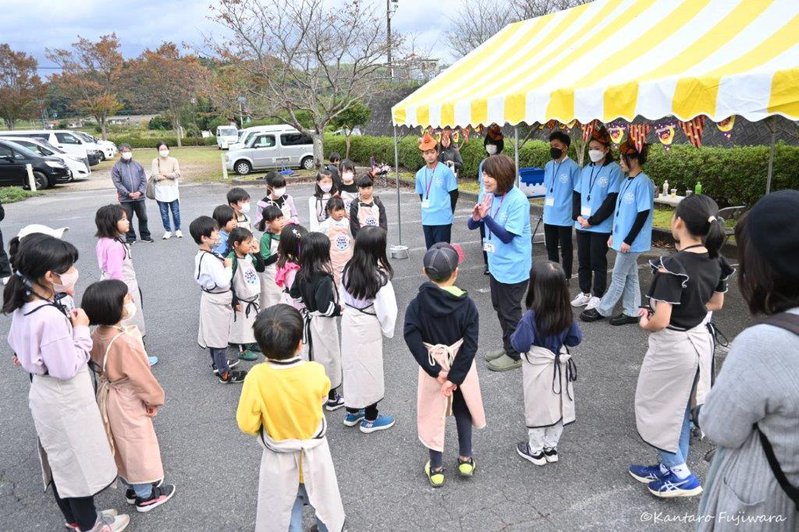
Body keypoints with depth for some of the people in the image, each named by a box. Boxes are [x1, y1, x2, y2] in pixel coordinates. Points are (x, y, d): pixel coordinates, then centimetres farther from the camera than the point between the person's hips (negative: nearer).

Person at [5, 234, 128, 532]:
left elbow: (15, 343, 14)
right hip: (65, 399, -9)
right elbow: (67, 368, -27)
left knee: (61, 461, 24)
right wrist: (81, 330, -19)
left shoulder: (22, 306, -3)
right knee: (78, 462, 11)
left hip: (44, 394, 9)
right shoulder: (51, 317, -32)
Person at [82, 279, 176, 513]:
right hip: (128, 402, -8)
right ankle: (146, 495, 29)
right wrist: (154, 398, -9)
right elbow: (141, 375, -23)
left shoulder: (98, 334, -8)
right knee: (138, 446, 11)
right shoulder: (123, 342, -33)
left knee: (123, 445, 24)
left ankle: (133, 487, 42)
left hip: (108, 396, 8)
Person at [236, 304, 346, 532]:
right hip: (315, 452, 2)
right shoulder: (316, 372, -25)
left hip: (280, 458, -2)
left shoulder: (257, 377, -29)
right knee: (323, 496, 28)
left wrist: (266, 430, 1)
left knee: (283, 505, 22)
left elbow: (247, 425, -19)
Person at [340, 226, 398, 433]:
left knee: (352, 366, 20)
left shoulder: (349, 269, -7)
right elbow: (387, 310, -20)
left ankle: (352, 412, 37)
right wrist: (387, 329, -3)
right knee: (369, 370, 11)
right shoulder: (379, 276, -25)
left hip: (349, 322, 6)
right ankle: (370, 419, 27)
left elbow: (343, 298, 4)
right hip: (368, 327, -6)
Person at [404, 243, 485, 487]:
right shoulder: (466, 304, -16)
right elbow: (470, 344, -21)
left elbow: (412, 339, -23)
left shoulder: (417, 304, -15)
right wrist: (455, 377, -18)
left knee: (433, 415, 15)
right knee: (463, 411, 24)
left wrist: (436, 371, -20)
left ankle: (436, 468, 28)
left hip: (432, 368, 0)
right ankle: (465, 459, 36)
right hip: (462, 367, 1)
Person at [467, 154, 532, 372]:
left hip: (514, 268, -8)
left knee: (510, 312, 5)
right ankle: (508, 347, 38)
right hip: (497, 264, 8)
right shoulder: (489, 195, -1)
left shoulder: (518, 200, -22)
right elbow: (472, 225, 2)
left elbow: (507, 236, -24)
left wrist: (485, 216, -30)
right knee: (500, 308, 20)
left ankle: (514, 355, 23)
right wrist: (476, 217, -20)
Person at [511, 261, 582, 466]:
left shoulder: (531, 317, -28)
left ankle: (536, 451, 29)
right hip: (559, 366, 5)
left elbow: (519, 345, -23)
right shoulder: (567, 313, -11)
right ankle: (551, 447, 35)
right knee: (557, 406, 19)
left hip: (538, 369, -4)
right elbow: (575, 338, 0)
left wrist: (514, 336, -3)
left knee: (537, 409, 13)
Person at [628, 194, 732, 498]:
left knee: (656, 409, 12)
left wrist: (645, 323, -9)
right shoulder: (715, 262, -3)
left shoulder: (672, 266, -27)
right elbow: (716, 304, 12)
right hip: (700, 340, 8)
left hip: (671, 347, -8)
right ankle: (672, 467, 36)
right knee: (681, 410, 21)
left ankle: (680, 475, 19)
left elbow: (661, 321, -29)